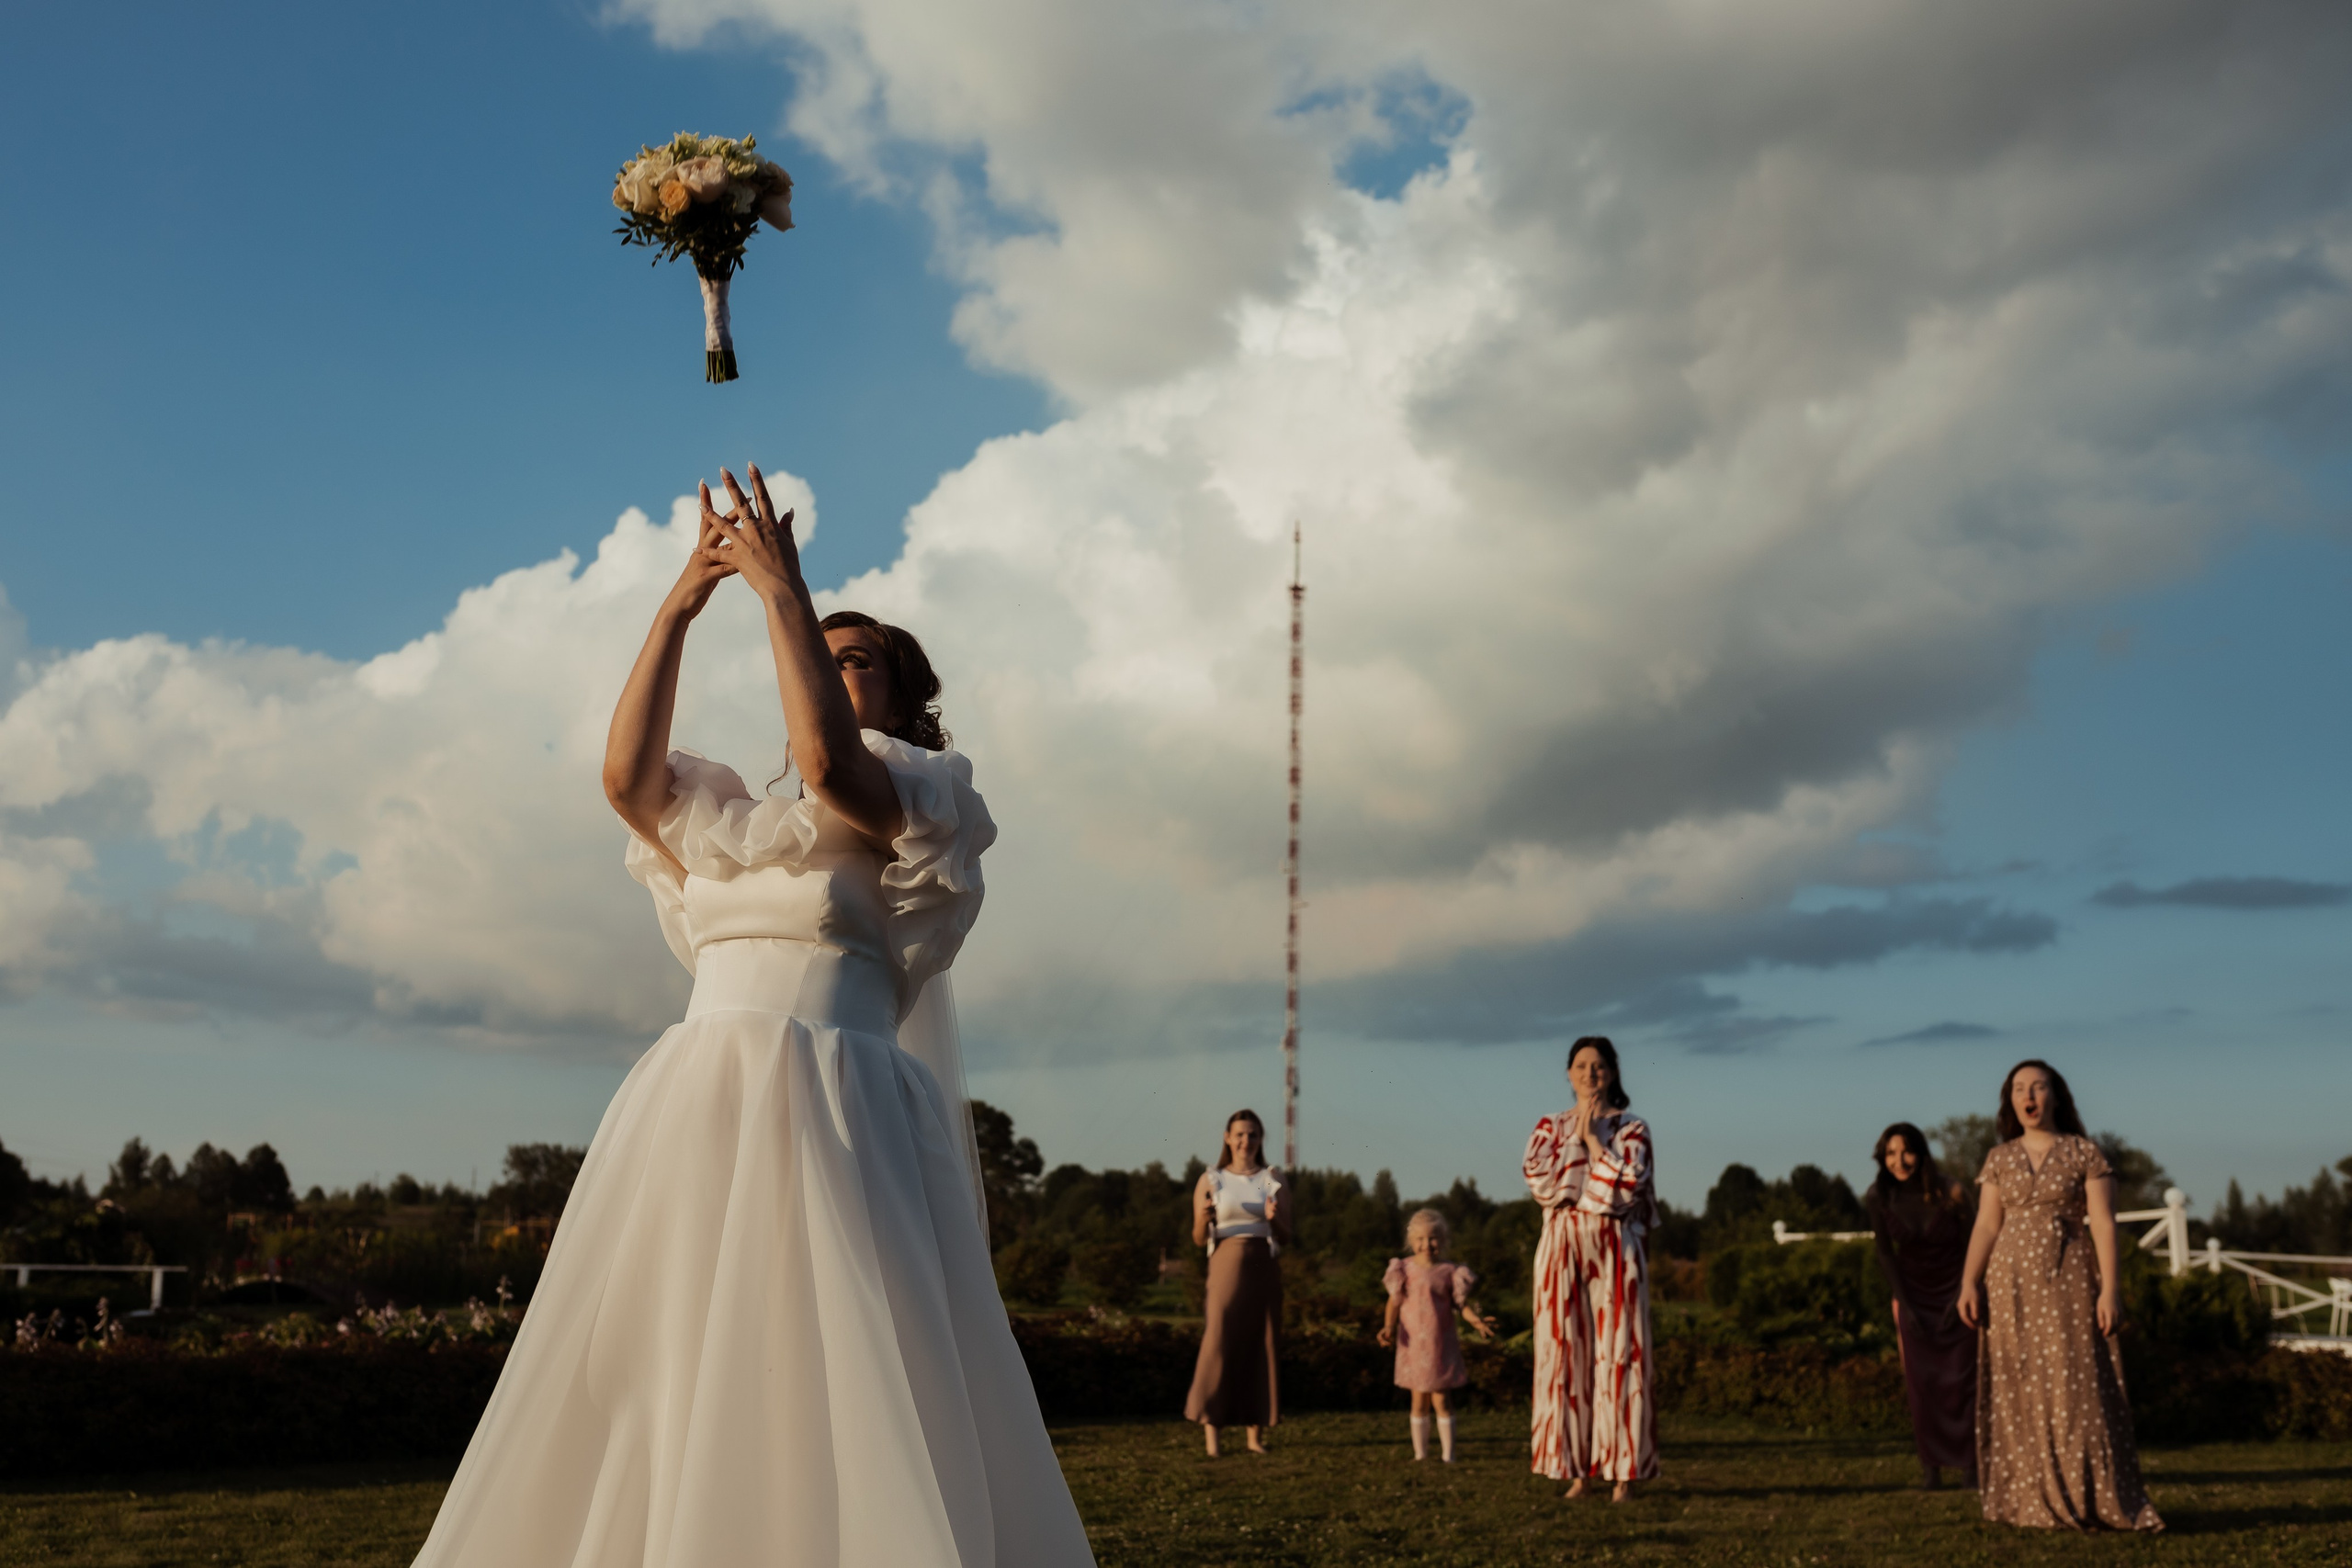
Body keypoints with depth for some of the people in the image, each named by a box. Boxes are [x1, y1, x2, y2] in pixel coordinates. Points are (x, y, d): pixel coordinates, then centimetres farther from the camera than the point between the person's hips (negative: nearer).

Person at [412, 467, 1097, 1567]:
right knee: (654, 1415, 4)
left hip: (821, 1115, -6)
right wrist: (679, 605, 7)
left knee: (825, 1419, -11)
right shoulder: (733, 823, 26)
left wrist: (783, 590, -5)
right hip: (690, 1108, 6)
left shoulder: (926, 804, 9)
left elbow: (827, 763, -12)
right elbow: (625, 775, 9)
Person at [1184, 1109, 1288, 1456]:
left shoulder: (1273, 1179, 7)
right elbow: (1199, 1239, 5)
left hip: (1264, 1271, 2)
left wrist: (1274, 1219, -13)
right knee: (1219, 1345, -9)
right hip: (1227, 1267, -2)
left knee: (1261, 1348, 2)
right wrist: (1204, 1219, -16)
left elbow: (1286, 1239, 8)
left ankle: (1256, 1434, 10)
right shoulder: (1210, 1180, 3)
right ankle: (1211, 1436, -7)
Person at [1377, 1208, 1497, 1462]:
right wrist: (1389, 1326, -16)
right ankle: (1420, 1453, 18)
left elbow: (1461, 1303, 0)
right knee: (1419, 1401, 8)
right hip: (1413, 1344, 1)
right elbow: (1395, 1301, -1)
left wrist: (1476, 1321, -18)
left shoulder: (1450, 1272, -1)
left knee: (1440, 1400, 1)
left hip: (1441, 1344, -1)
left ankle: (1448, 1455, 10)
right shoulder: (1404, 1269, 0)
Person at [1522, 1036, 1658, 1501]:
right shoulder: (1550, 1127, 10)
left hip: (1615, 1250, -2)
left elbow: (1627, 1186, -11)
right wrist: (1576, 1137, -6)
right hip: (1563, 1249, 2)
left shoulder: (1632, 1129, 4)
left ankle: (1624, 1472, 2)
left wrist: (1593, 1139, -7)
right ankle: (1577, 1470, 6)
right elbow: (1541, 1183, -6)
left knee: (1619, 1355, -3)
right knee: (1566, 1355, 0)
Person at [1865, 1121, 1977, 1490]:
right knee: (1920, 1381, -5)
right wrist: (1903, 1303, -5)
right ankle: (1930, 1464, -2)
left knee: (1961, 1378, -6)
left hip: (1954, 1291, -1)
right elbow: (1885, 1254, -2)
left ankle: (1970, 1460, 3)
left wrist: (1961, 1297, -10)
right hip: (1913, 1293, 2)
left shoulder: (1950, 1194, -19)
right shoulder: (1879, 1198, -13)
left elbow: (1969, 1246, -6)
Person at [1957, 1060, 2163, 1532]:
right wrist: (1969, 1282, -5)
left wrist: (2110, 1288, -14)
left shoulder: (2085, 1153, 0)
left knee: (2076, 1390, -6)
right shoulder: (1999, 1158, 9)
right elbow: (1986, 1227, 6)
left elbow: (2103, 1225, -6)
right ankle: (2034, 1502, 9)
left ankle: (2093, 1500, 1)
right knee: (2019, 1393, 3)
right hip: (2011, 1285, 3)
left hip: (2069, 1284, -3)